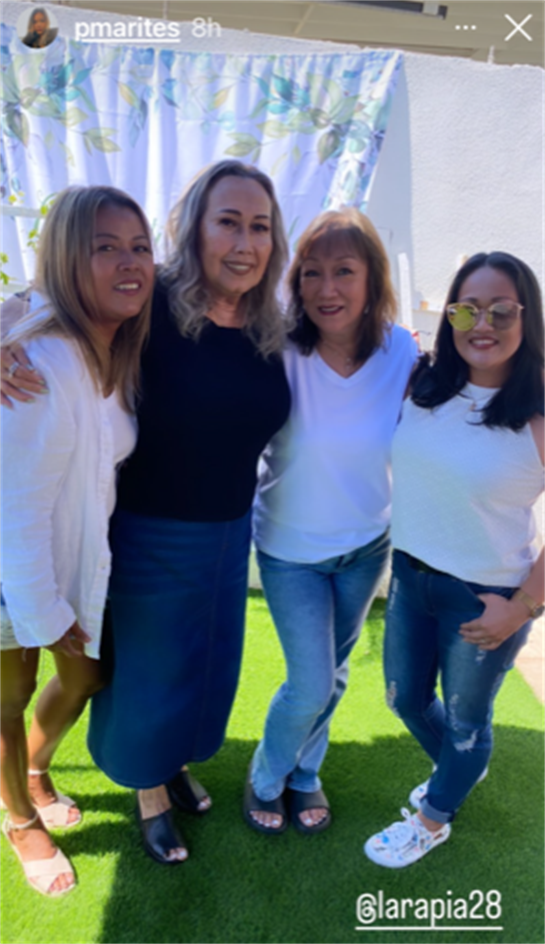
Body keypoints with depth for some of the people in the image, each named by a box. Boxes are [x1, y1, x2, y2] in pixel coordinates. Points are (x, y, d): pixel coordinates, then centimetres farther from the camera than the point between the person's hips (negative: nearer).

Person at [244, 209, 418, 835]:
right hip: (291, 548, -3)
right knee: (310, 685, 2)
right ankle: (266, 778, 37)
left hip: (367, 545, 3)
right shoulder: (280, 350, -23)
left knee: (332, 674, 20)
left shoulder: (402, 352, -15)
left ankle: (305, 774, 50)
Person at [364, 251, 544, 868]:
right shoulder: (424, 388, -6)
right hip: (410, 574, 5)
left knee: (465, 720, 18)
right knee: (405, 699, 24)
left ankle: (432, 821, 47)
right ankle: (461, 771, 56)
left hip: (484, 597, -5)